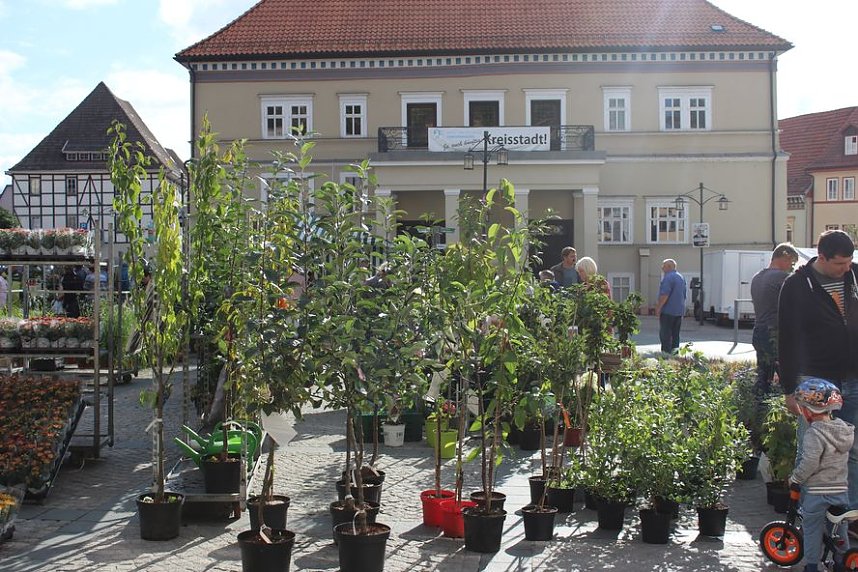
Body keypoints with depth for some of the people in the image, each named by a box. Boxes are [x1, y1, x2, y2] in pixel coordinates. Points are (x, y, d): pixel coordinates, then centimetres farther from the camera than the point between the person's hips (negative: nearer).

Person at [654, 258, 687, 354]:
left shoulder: (668, 277, -14)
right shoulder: (681, 277, 17)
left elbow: (665, 294, -21)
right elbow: (684, 295, 22)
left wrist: (658, 307, -17)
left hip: (668, 311, -9)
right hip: (679, 311, 9)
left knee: (665, 334, -6)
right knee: (675, 334, 11)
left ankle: (666, 352, -8)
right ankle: (675, 351, 11)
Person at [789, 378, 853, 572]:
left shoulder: (815, 433, -20)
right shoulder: (845, 430, 4)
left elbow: (809, 462, -26)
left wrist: (794, 478, -11)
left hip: (816, 493, -6)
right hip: (840, 489, 7)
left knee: (812, 532, 7)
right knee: (839, 530, 19)